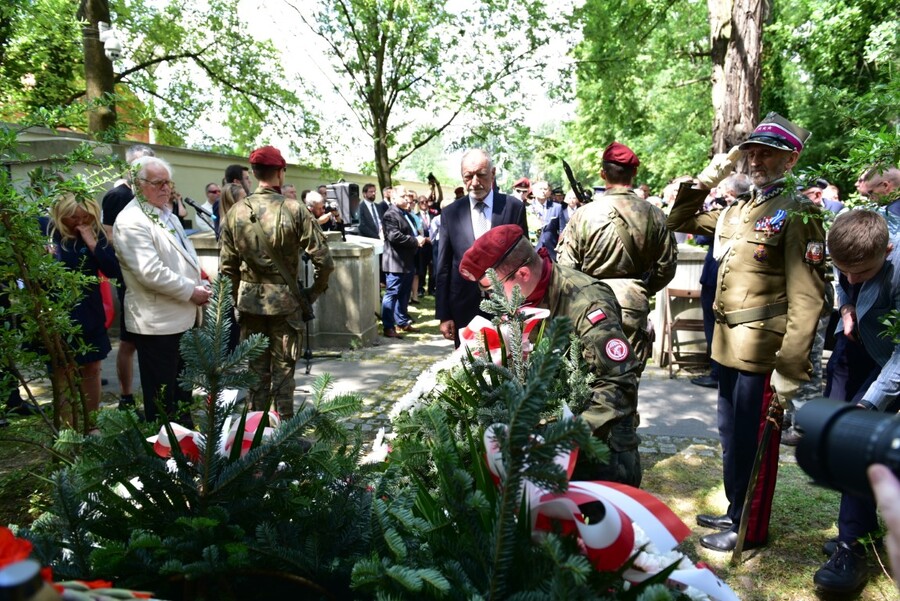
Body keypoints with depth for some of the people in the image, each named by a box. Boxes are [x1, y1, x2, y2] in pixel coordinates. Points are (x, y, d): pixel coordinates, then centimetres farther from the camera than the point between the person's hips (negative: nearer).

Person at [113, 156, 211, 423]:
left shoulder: (167, 215, 14)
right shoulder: (131, 221, -16)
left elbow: (186, 256, 21)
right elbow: (151, 273, -24)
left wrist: (201, 286, 5)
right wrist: (191, 291, -17)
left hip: (183, 316, 9)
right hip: (157, 322, -9)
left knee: (184, 386, 21)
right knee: (162, 392, 4)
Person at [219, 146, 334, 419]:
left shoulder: (235, 212, -1)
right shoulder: (294, 210, -11)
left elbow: (227, 266, 3)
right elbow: (323, 260, -13)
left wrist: (238, 296, 16)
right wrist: (314, 292, 1)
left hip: (249, 301, 3)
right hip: (285, 301, -3)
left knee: (255, 368, 15)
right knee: (283, 369, 8)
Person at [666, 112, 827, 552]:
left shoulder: (798, 213, -10)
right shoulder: (737, 211, 12)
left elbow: (807, 297, -17)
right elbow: (679, 221, 23)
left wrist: (790, 367, -21)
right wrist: (708, 178, 11)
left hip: (762, 350, -7)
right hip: (729, 345, 8)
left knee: (752, 442, 5)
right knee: (730, 434, 18)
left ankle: (750, 529, 22)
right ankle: (736, 511, 36)